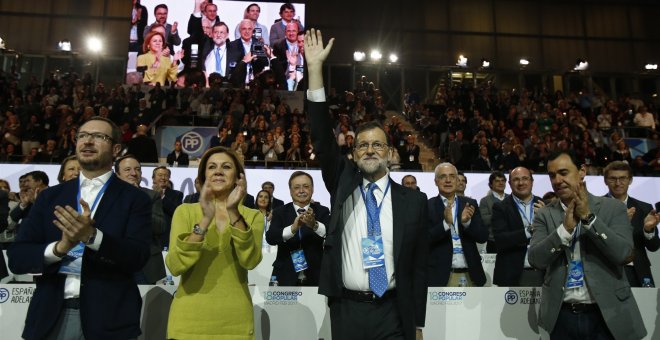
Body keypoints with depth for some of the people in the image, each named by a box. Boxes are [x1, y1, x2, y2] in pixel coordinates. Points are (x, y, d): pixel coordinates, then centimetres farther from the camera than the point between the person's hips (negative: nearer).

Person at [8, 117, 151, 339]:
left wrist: (92, 235, -26)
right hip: (51, 317, 3)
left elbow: (138, 257, -12)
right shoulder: (50, 196, 8)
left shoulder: (134, 198, -3)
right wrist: (59, 247, -16)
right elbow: (17, 257, 3)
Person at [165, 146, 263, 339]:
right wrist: (205, 220, -24)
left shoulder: (252, 216, 1)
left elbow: (250, 261, -16)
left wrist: (233, 213, -25)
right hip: (190, 319, 0)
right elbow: (175, 266, -14)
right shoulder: (185, 211, -1)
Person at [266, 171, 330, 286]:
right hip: (286, 277, 0)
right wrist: (292, 228, -33)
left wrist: (314, 225, -38)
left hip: (315, 278, 0)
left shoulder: (322, 211, 0)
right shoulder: (280, 212, 0)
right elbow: (270, 238, -16)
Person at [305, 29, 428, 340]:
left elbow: (419, 265, 3)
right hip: (346, 311, 1)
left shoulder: (413, 200, 1)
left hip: (392, 314, -1)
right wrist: (315, 69, -14)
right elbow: (322, 139, -8)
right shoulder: (343, 183, 3)